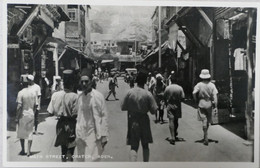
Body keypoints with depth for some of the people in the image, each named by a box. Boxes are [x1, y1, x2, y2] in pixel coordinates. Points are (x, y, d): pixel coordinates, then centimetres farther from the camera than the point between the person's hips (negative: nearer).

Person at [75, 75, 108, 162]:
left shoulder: (98, 96, -9)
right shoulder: (80, 97, 5)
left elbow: (104, 116, -8)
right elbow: (78, 116, 13)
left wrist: (104, 136, -10)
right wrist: (77, 133, 10)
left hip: (94, 133, -5)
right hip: (81, 134, 5)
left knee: (92, 159, -9)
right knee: (82, 159, 9)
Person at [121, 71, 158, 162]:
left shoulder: (130, 92, -8)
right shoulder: (148, 94, -11)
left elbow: (123, 107, -3)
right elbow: (153, 110, -9)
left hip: (132, 121, 0)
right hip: (144, 122, 0)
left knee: (133, 147, 5)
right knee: (145, 146, 17)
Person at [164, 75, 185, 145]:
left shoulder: (167, 88, -9)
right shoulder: (180, 88, -6)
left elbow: (165, 97, -3)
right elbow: (183, 97, -6)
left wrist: (166, 104, 12)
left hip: (170, 106, -2)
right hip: (177, 106, 2)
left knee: (171, 121, -3)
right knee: (176, 121, 19)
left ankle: (173, 138, -10)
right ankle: (175, 134, 37)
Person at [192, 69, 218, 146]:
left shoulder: (199, 85, -7)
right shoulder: (212, 85, -3)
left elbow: (194, 93, -19)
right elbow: (215, 96, -8)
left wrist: (196, 101, -3)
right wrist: (215, 106, -6)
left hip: (201, 104, -2)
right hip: (209, 104, 2)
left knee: (204, 121, 0)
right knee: (208, 121, 16)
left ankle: (206, 138, -5)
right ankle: (205, 136, 33)